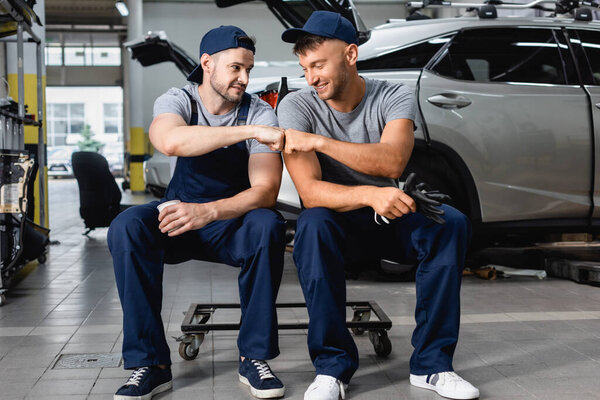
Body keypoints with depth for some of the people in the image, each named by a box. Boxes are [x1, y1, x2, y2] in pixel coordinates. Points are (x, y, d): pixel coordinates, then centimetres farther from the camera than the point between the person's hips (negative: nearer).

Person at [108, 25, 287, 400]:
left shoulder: (260, 112, -10)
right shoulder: (178, 100, -8)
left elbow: (266, 190, -21)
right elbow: (168, 140, -35)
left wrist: (208, 212, -38)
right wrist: (251, 131, -42)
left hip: (234, 220, 0)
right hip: (179, 212, 1)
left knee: (268, 225, -33)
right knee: (127, 226, -29)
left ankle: (254, 357, -20)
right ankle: (151, 364, -20)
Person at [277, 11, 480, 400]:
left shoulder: (395, 96, -8)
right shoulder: (296, 107, -11)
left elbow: (392, 162, -28)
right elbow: (310, 191, -23)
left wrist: (318, 141, -33)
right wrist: (370, 196, -40)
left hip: (388, 218, 2)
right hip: (338, 224, -1)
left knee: (452, 223, -26)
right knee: (312, 224, -35)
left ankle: (431, 363, -17)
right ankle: (332, 367, -24)